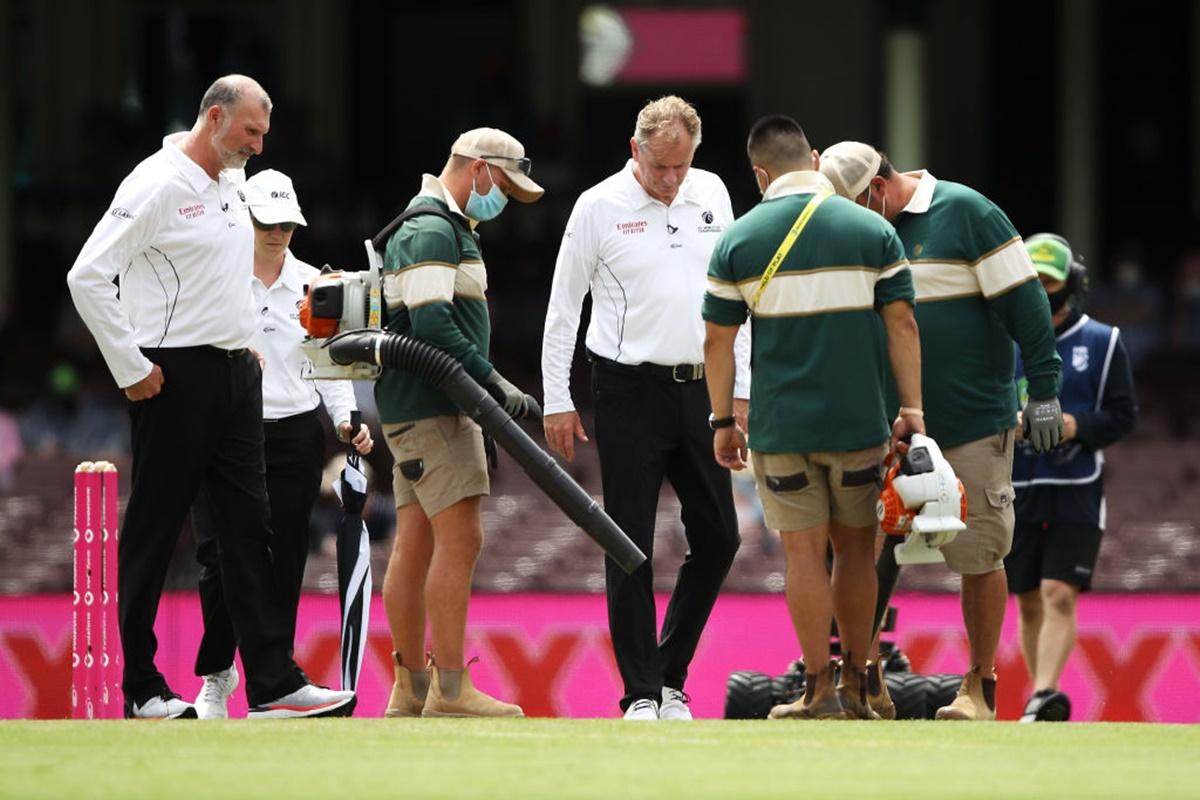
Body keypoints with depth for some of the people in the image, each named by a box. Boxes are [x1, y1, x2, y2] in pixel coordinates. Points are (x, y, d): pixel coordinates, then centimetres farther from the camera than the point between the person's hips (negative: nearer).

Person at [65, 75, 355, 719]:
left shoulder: (230, 186, 15)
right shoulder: (158, 184, -12)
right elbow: (88, 276, -18)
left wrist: (246, 347, 17)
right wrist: (131, 369, -16)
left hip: (236, 375, 8)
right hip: (175, 376, -8)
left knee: (249, 527, 2)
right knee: (153, 530, -1)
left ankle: (274, 684, -1)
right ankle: (140, 688, 5)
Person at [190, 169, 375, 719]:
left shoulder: (311, 284, 9)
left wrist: (347, 421, -4)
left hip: (295, 435, 2)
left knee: (283, 565, -1)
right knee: (222, 560, -9)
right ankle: (217, 674, 13)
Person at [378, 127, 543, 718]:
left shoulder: (446, 228, 23)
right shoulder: (433, 231, -12)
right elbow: (432, 324, -23)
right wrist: (493, 383, -21)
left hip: (417, 412, 11)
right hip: (431, 409, -11)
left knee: (415, 545, 10)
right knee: (460, 538, -14)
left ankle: (410, 688, 11)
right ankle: (450, 690, -18)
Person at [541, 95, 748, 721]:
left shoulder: (711, 195, 7)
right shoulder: (599, 207, -6)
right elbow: (562, 309, 0)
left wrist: (741, 388, 11)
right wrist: (556, 402, -3)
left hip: (700, 389, 5)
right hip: (630, 393, -4)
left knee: (718, 537, 4)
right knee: (631, 547, -3)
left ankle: (670, 676, 18)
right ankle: (641, 693, 2)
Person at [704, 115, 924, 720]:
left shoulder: (739, 240, -1)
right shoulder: (873, 231, 1)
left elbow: (718, 340, 1)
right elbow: (901, 324, -1)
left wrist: (722, 421, 10)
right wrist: (912, 410, 2)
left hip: (780, 423, -1)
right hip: (857, 421, 1)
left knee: (804, 552, 2)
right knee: (855, 547, 12)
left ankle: (820, 692, 2)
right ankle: (854, 687, 16)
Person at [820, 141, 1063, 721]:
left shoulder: (966, 213, -6)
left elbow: (1023, 302, -8)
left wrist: (1042, 388, -11)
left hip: (974, 426, -5)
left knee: (979, 555, 0)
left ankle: (980, 687, 11)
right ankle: (868, 686, 3)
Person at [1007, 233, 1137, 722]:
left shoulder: (1102, 343, 4)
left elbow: (1123, 416, 2)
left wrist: (1078, 426, -15)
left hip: (1077, 495, -3)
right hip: (1018, 493, 3)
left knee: (1060, 597, -15)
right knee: (1029, 603, 6)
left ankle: (1044, 695, -23)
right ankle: (1044, 702, 14)